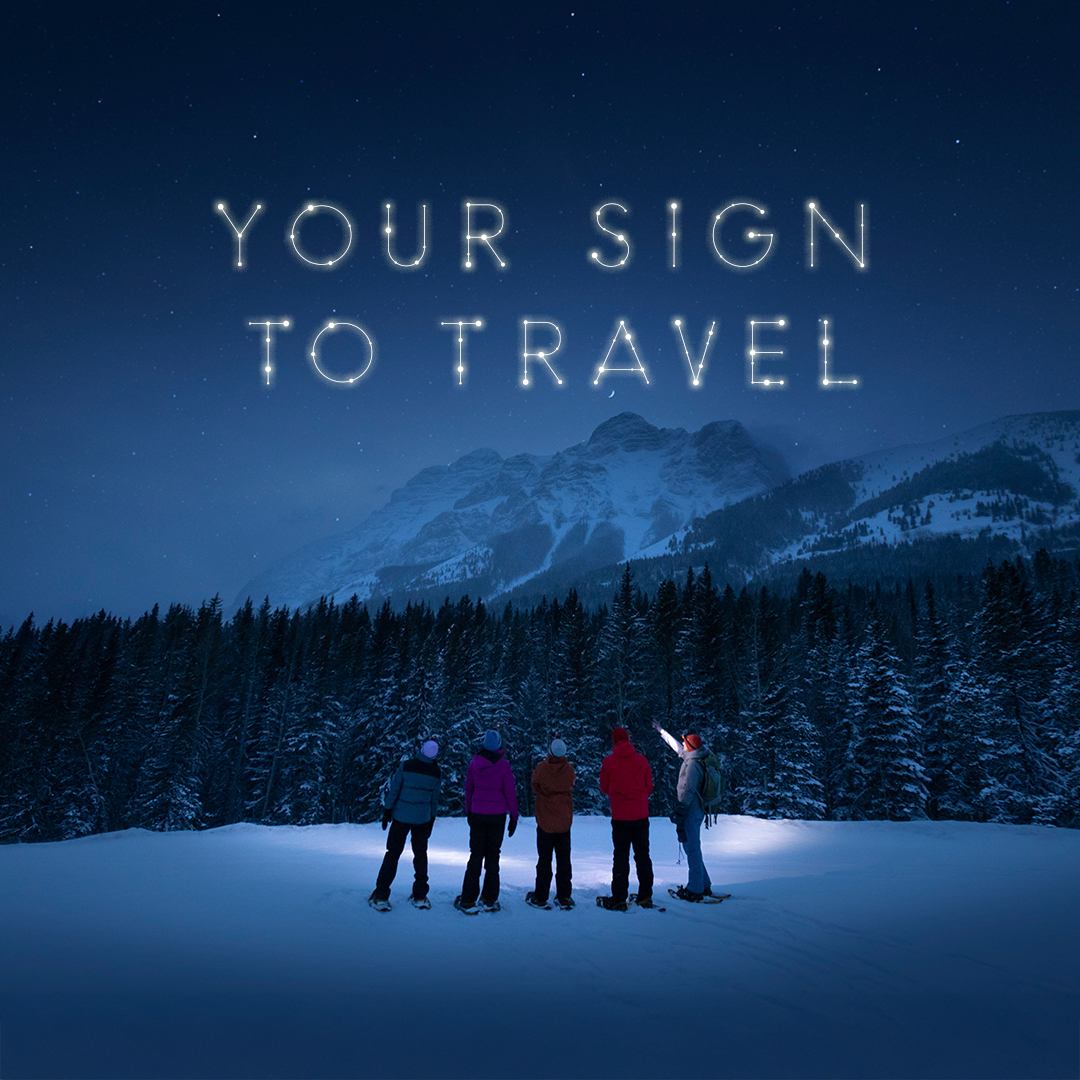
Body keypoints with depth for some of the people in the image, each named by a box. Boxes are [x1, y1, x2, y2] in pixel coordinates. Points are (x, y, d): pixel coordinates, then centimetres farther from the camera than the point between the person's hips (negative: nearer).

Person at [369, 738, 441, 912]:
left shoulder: (406, 765, -13)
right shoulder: (435, 773, -5)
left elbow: (394, 789, -10)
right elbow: (435, 800, 2)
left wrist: (387, 810, 1)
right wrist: (431, 820, 14)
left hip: (401, 816, -2)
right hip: (423, 819, 2)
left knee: (393, 853, 6)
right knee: (420, 854, 14)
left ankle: (380, 896, 4)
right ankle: (420, 896, 17)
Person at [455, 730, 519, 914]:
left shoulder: (475, 763, -5)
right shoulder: (504, 765, -11)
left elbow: (468, 788, 4)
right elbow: (510, 792, -7)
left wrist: (468, 812, 16)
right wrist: (514, 816, 2)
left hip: (477, 814, 1)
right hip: (497, 815, -1)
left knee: (475, 855, 8)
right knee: (493, 856, 11)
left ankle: (468, 901, 5)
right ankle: (489, 900, 13)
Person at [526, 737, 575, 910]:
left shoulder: (541, 768, -15)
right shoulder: (569, 770, -10)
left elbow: (535, 787, 0)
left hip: (545, 823, -1)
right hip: (564, 823, 1)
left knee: (544, 861, 9)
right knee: (564, 861, 10)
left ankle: (540, 898, 13)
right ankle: (564, 898, 13)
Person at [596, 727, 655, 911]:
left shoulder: (609, 761, -6)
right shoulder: (641, 759, -2)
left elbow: (604, 788, 3)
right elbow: (649, 787, 6)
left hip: (620, 817, -2)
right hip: (641, 816, 2)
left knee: (621, 857, 4)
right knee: (643, 856, 12)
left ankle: (619, 899, 3)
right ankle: (645, 897, 14)